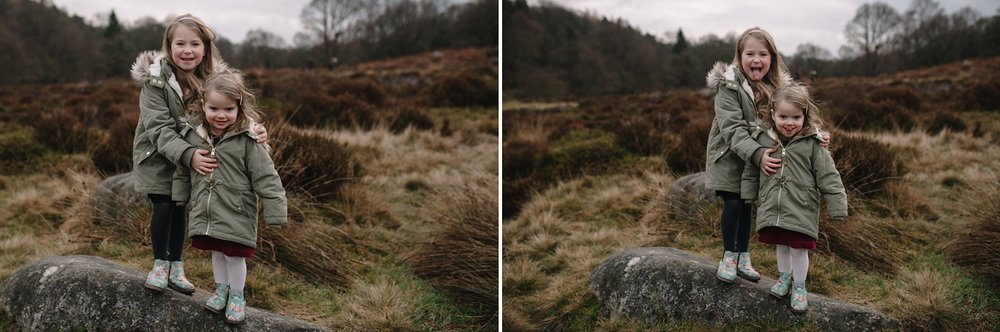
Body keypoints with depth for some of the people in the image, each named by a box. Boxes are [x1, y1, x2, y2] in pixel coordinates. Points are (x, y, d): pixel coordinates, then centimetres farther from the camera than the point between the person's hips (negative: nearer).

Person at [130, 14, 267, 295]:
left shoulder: (214, 77, -11)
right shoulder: (155, 79, -23)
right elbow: (159, 128, -28)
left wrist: (253, 130, -35)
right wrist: (187, 155, -42)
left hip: (194, 155, 3)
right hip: (157, 155, -3)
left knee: (180, 209, 10)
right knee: (163, 206, -8)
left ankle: (176, 268, 24)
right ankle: (159, 265, 13)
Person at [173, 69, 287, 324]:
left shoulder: (247, 140, -18)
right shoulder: (192, 134, -4)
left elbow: (266, 179, -15)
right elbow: (182, 173, 11)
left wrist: (275, 213, -15)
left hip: (236, 215, -4)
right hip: (205, 214, 4)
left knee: (235, 255, 7)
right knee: (217, 252, 19)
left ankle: (236, 296, 29)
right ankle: (221, 289, 40)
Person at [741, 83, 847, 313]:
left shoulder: (812, 144, -12)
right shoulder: (763, 139, -4)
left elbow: (828, 178, -9)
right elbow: (751, 172, 10)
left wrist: (837, 208, -10)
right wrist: (749, 196, 16)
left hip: (801, 211, -3)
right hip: (772, 208, 3)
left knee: (799, 249, 5)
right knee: (781, 246, 18)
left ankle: (799, 286, 26)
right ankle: (784, 277, 41)